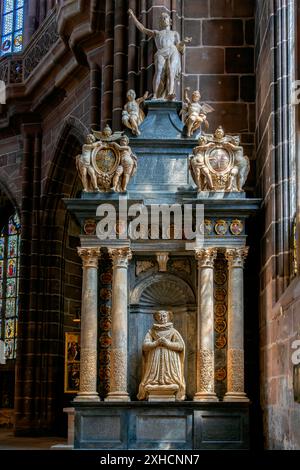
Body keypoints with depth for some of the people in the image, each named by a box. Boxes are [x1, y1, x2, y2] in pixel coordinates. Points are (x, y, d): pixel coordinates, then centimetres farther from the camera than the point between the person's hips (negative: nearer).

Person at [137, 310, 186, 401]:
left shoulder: (173, 331, 11)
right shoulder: (151, 332, 14)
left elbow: (181, 345, 0)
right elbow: (145, 345, 3)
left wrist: (168, 343, -9)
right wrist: (156, 343, -11)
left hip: (169, 362, -1)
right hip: (155, 361, 1)